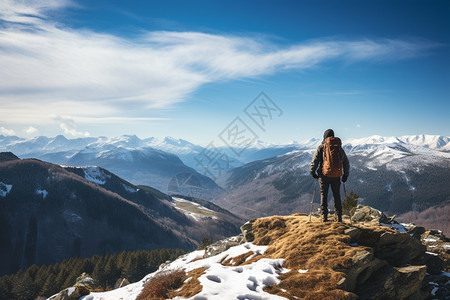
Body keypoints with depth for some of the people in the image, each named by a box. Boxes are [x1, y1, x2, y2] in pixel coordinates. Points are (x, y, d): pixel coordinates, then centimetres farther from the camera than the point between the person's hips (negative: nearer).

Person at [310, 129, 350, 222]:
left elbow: (314, 161, -7)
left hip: (324, 175, -3)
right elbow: (346, 163, 14)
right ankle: (339, 216, 13)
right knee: (337, 195, 14)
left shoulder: (321, 147, -2)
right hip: (336, 176, 3)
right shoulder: (339, 148, 9)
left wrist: (312, 172, 5)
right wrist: (345, 175, 23)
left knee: (324, 194, 7)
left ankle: (325, 216, 3)